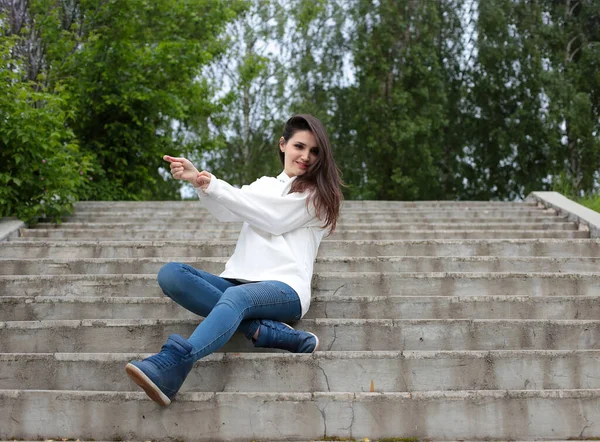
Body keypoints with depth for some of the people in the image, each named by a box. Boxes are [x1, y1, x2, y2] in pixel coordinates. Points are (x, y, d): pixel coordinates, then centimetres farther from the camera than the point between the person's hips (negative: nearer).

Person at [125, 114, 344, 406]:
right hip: (239, 281, 6)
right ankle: (260, 329, -31)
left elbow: (273, 219, -6)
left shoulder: (317, 193, 11)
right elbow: (226, 212, 6)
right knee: (170, 274, -18)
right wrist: (198, 181, -14)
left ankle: (171, 365, -64)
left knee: (236, 296, -39)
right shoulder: (264, 185, 26)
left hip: (286, 287, -6)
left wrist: (213, 185, -9)